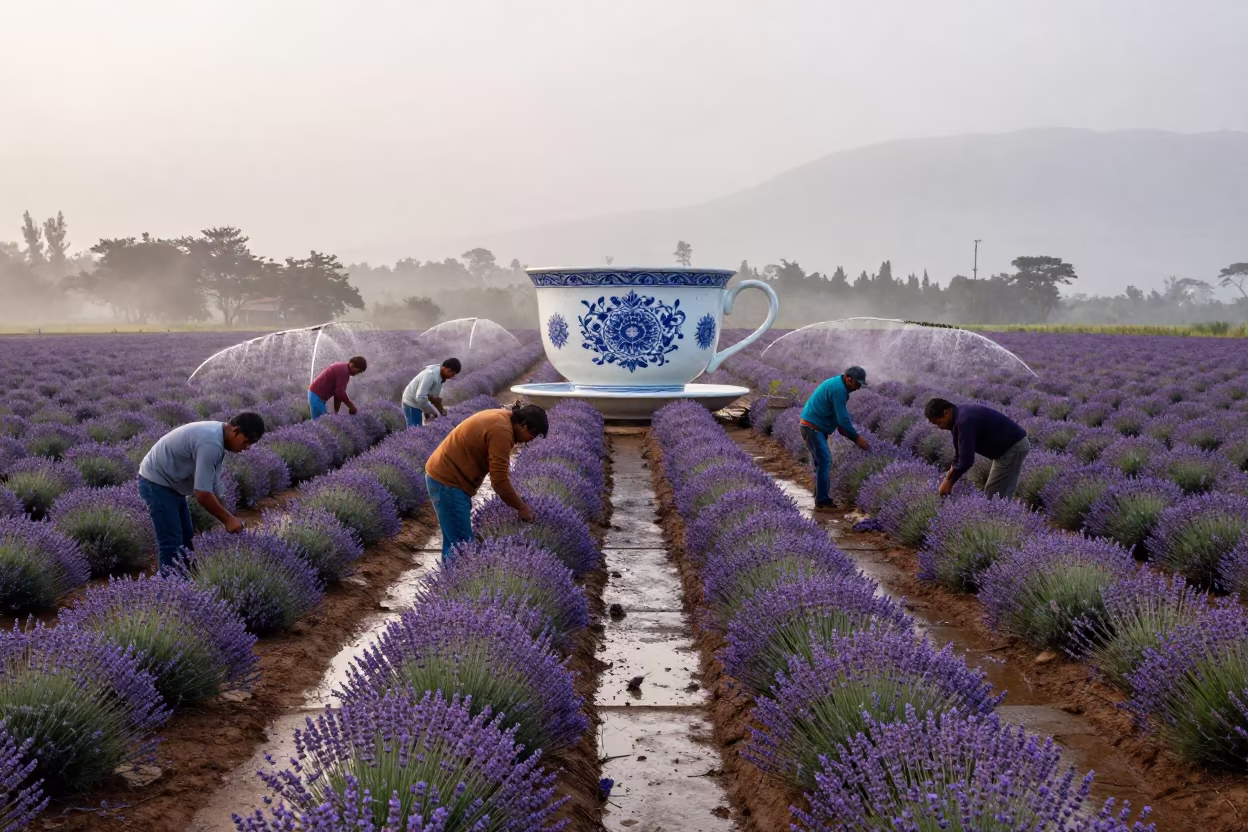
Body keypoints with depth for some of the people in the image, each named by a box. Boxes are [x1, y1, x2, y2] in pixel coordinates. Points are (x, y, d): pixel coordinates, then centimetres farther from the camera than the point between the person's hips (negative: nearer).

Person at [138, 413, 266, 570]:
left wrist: (227, 518, 7)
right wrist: (228, 519, -18)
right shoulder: (211, 443, -29)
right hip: (157, 483, -11)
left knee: (186, 539, 15)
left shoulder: (217, 436, 2)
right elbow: (203, 494, -28)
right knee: (172, 545, -10)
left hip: (170, 482, 11)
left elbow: (212, 487, 9)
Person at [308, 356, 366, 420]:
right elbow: (340, 392, -25)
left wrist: (336, 411, 15)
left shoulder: (342, 368, 12)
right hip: (317, 396, -10)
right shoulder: (343, 371, -19)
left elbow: (338, 392, 15)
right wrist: (351, 406, -13)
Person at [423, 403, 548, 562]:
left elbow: (501, 469, 18)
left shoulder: (501, 418, 10)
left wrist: (517, 499, 13)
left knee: (455, 542, 16)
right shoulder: (501, 430, -22)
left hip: (445, 476, 11)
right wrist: (522, 507, -11)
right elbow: (499, 480, -22)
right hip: (447, 482, -11)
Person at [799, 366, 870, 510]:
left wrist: (853, 436, 13)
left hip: (814, 427, 11)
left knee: (823, 462, 13)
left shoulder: (837, 385, 14)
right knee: (824, 462, -12)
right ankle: (822, 502, -11)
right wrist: (856, 438, -11)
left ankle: (822, 499, 17)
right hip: (813, 428, -11)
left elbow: (841, 416, 19)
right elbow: (843, 419, -20)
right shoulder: (838, 389, -19)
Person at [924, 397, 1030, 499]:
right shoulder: (959, 415, 6)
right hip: (1013, 444, 10)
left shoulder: (964, 420, -26)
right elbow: (961, 453, 14)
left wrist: (949, 482, -15)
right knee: (1001, 493, 14)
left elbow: (966, 460, -28)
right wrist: (948, 480, 10)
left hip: (1013, 446, -10)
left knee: (994, 495, -6)